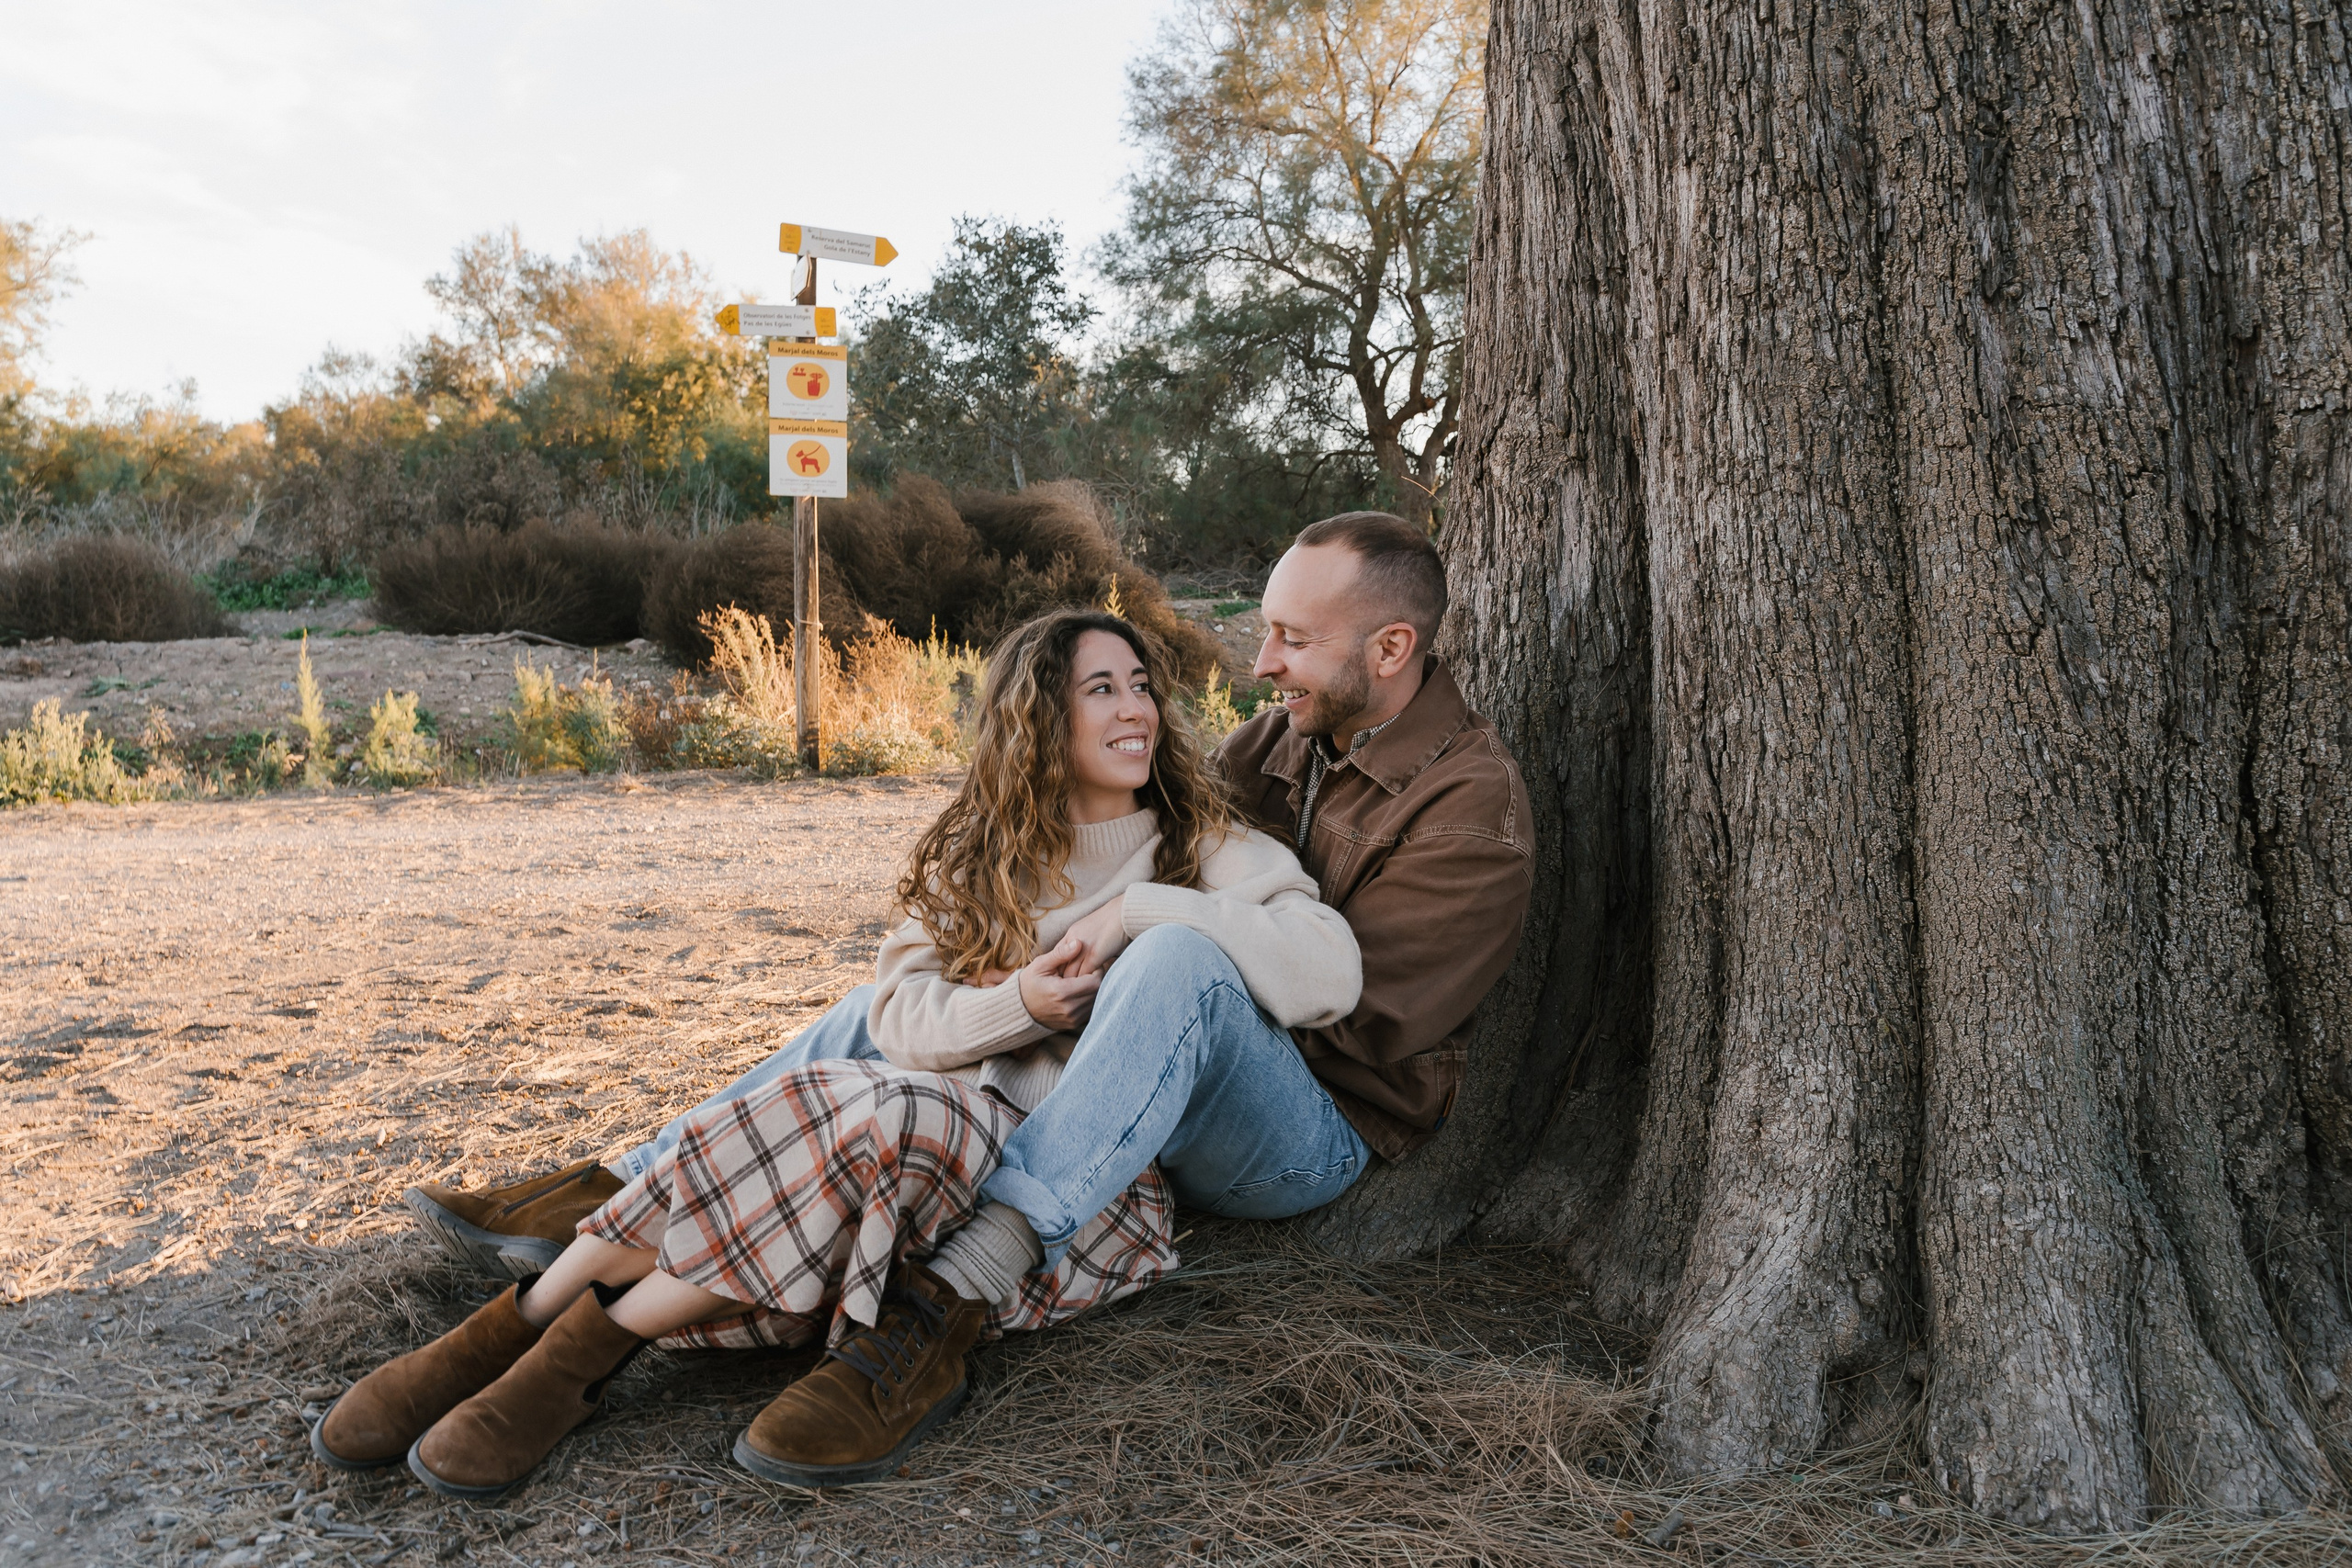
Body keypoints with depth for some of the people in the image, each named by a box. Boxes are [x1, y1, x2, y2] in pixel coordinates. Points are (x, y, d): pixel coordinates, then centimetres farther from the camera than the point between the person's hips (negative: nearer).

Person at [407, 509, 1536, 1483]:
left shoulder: (1472, 810, -13)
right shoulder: (1286, 737, 9)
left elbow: (1338, 1007, -20)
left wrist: (1148, 914, -23)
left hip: (1314, 1133, -7)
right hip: (1177, 1101, 7)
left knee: (1176, 960, -39)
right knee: (903, 1004, -1)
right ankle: (615, 1198, -2)